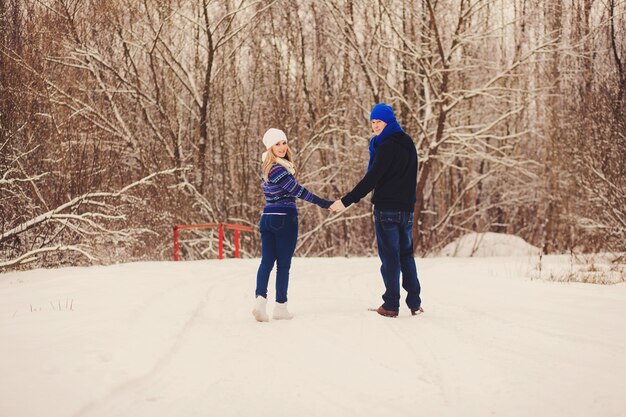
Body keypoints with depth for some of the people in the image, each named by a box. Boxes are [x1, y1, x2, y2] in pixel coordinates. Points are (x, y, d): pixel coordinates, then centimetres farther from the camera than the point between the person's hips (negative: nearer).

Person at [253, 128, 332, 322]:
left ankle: (260, 298, -12)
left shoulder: (268, 167, 13)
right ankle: (280, 306, 6)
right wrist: (323, 203, -19)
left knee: (267, 261, 4)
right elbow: (297, 190, -20)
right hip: (284, 218, -8)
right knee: (283, 263, 1)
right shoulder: (277, 169, -16)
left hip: (267, 217, 8)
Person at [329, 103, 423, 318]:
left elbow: (371, 179, -20)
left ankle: (391, 306, -1)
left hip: (386, 209, -7)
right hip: (407, 208, 7)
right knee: (406, 254, 13)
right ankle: (415, 303, 12)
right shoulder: (408, 143, 13)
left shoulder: (387, 146, -13)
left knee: (389, 256, -3)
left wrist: (346, 201, -20)